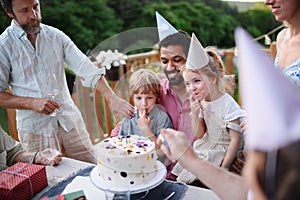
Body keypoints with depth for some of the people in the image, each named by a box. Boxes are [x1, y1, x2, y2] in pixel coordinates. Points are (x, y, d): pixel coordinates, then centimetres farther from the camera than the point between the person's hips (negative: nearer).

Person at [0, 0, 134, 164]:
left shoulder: (56, 36, 4)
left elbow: (87, 69, -3)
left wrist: (112, 98, -15)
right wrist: (32, 103, -17)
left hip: (71, 121, 3)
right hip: (34, 130, -3)